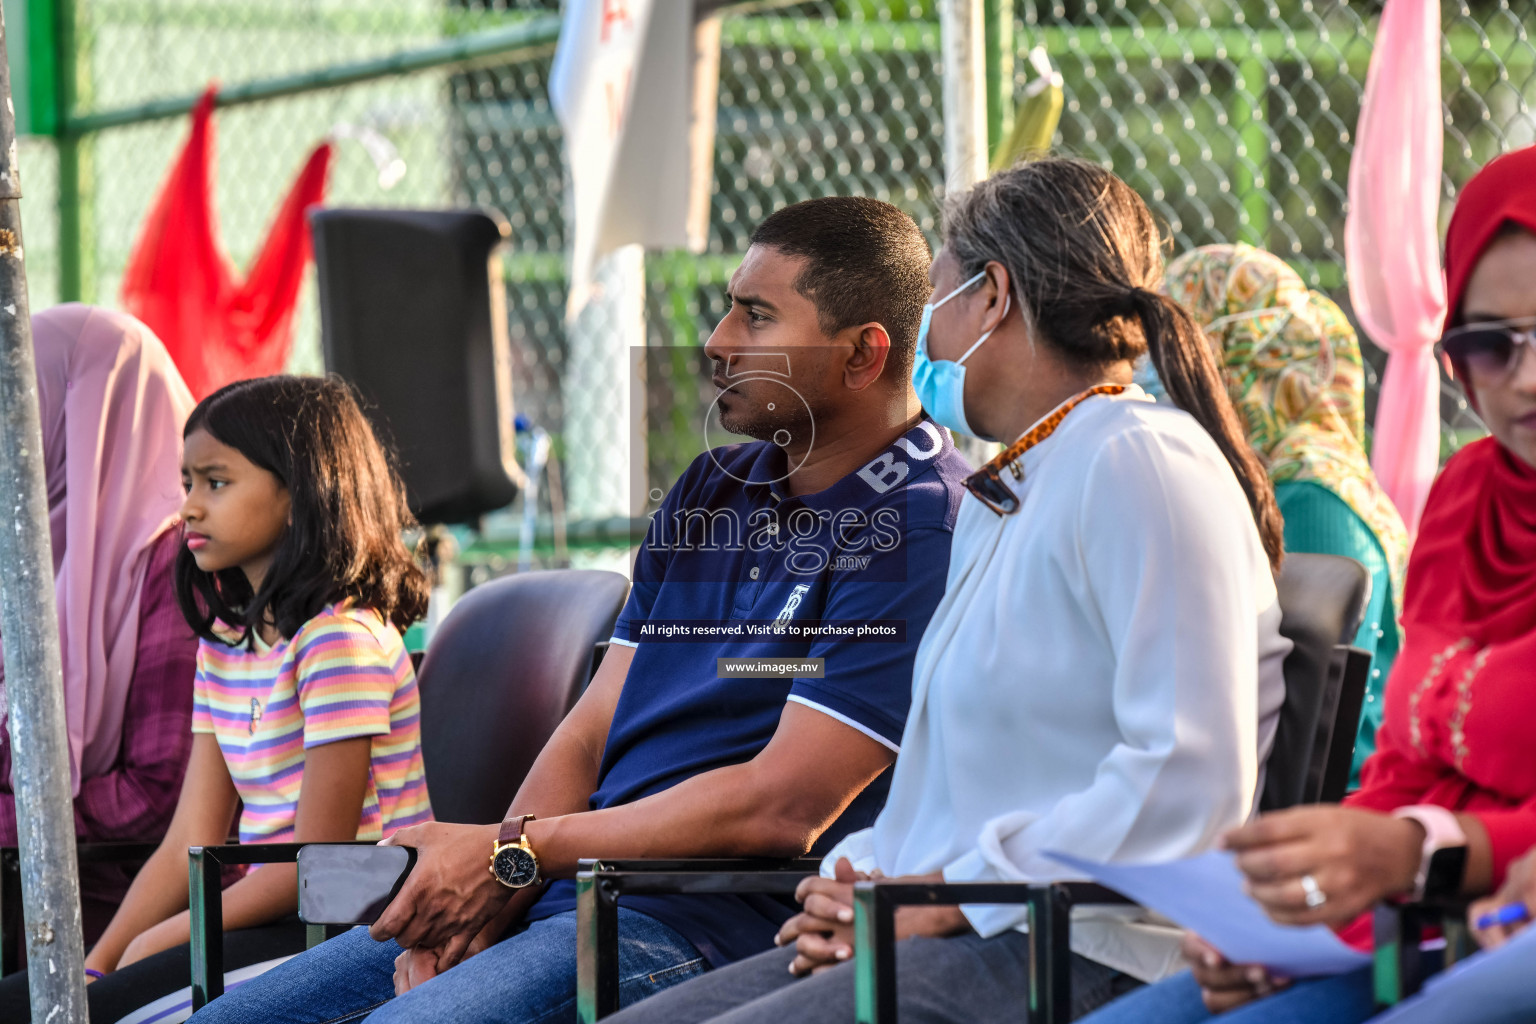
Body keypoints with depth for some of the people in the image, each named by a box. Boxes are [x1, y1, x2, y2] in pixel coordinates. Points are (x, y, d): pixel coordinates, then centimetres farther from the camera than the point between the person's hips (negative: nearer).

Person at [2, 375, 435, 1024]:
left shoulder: (341, 640, -13)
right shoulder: (223, 642, 15)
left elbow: (317, 861, -15)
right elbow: (189, 847, 10)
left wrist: (158, 941, -9)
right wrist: (93, 968, -3)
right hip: (272, 920, 8)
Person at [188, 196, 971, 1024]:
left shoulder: (919, 531, -10)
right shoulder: (711, 488, 19)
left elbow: (782, 807, -16)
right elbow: (590, 734, 15)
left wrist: (515, 856, -12)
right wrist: (481, 896, -4)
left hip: (704, 925, -9)